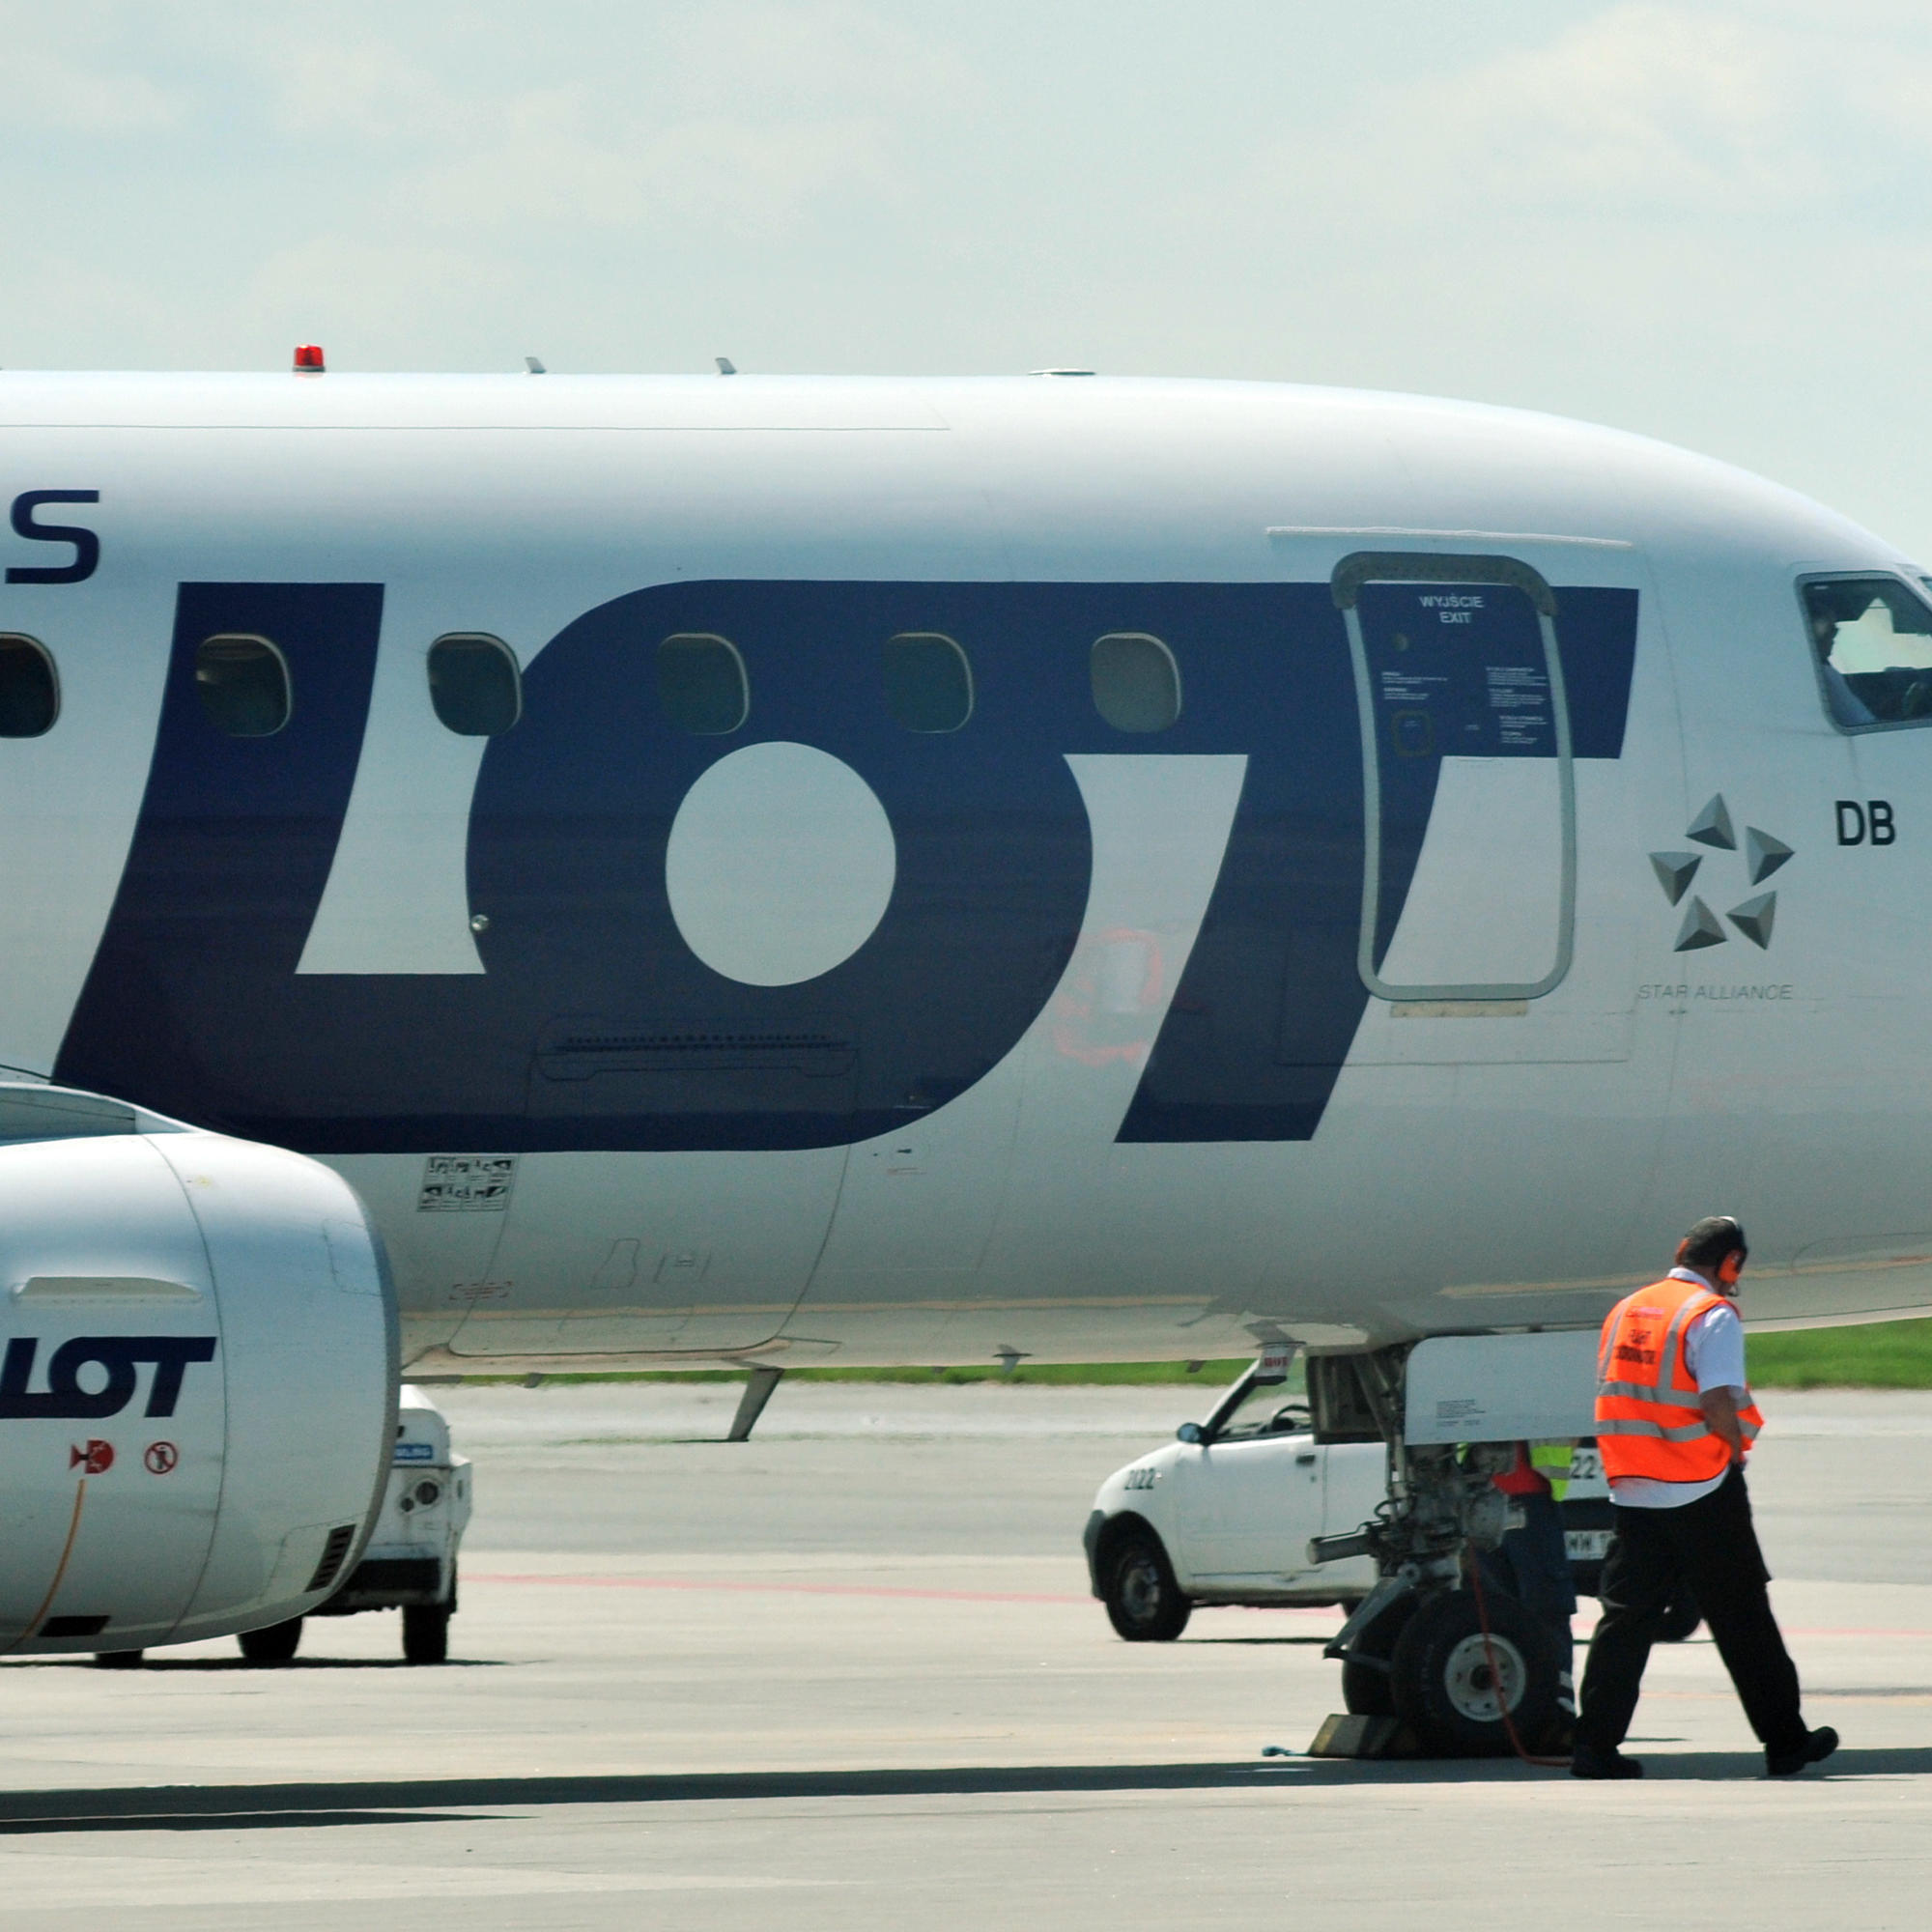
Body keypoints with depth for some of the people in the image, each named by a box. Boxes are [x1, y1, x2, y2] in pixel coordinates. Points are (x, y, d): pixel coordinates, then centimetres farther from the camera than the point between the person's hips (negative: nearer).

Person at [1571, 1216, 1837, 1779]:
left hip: (1633, 1490, 6)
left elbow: (1612, 1394, 14)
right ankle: (1784, 1742, 12)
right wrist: (1735, 1452, -3)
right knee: (1741, 1617, 4)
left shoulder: (1627, 1310, 10)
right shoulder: (1713, 1316, -12)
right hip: (1702, 1493, -6)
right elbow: (1718, 1405, -21)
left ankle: (1595, 1745, 0)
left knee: (1626, 1616, 7)